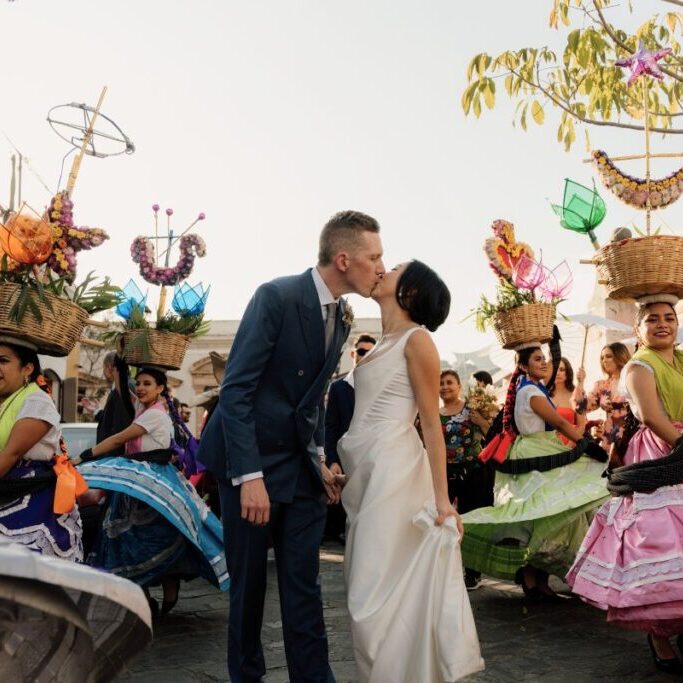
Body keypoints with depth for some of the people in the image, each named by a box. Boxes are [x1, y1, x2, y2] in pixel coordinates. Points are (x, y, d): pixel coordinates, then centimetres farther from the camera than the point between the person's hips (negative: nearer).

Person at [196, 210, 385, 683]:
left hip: (303, 467, 6)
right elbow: (235, 390, -19)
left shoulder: (342, 317, 7)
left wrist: (320, 459, 6)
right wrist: (249, 476, -25)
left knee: (304, 585, 6)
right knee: (248, 583, 8)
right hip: (252, 462, -5)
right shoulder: (277, 297, -15)